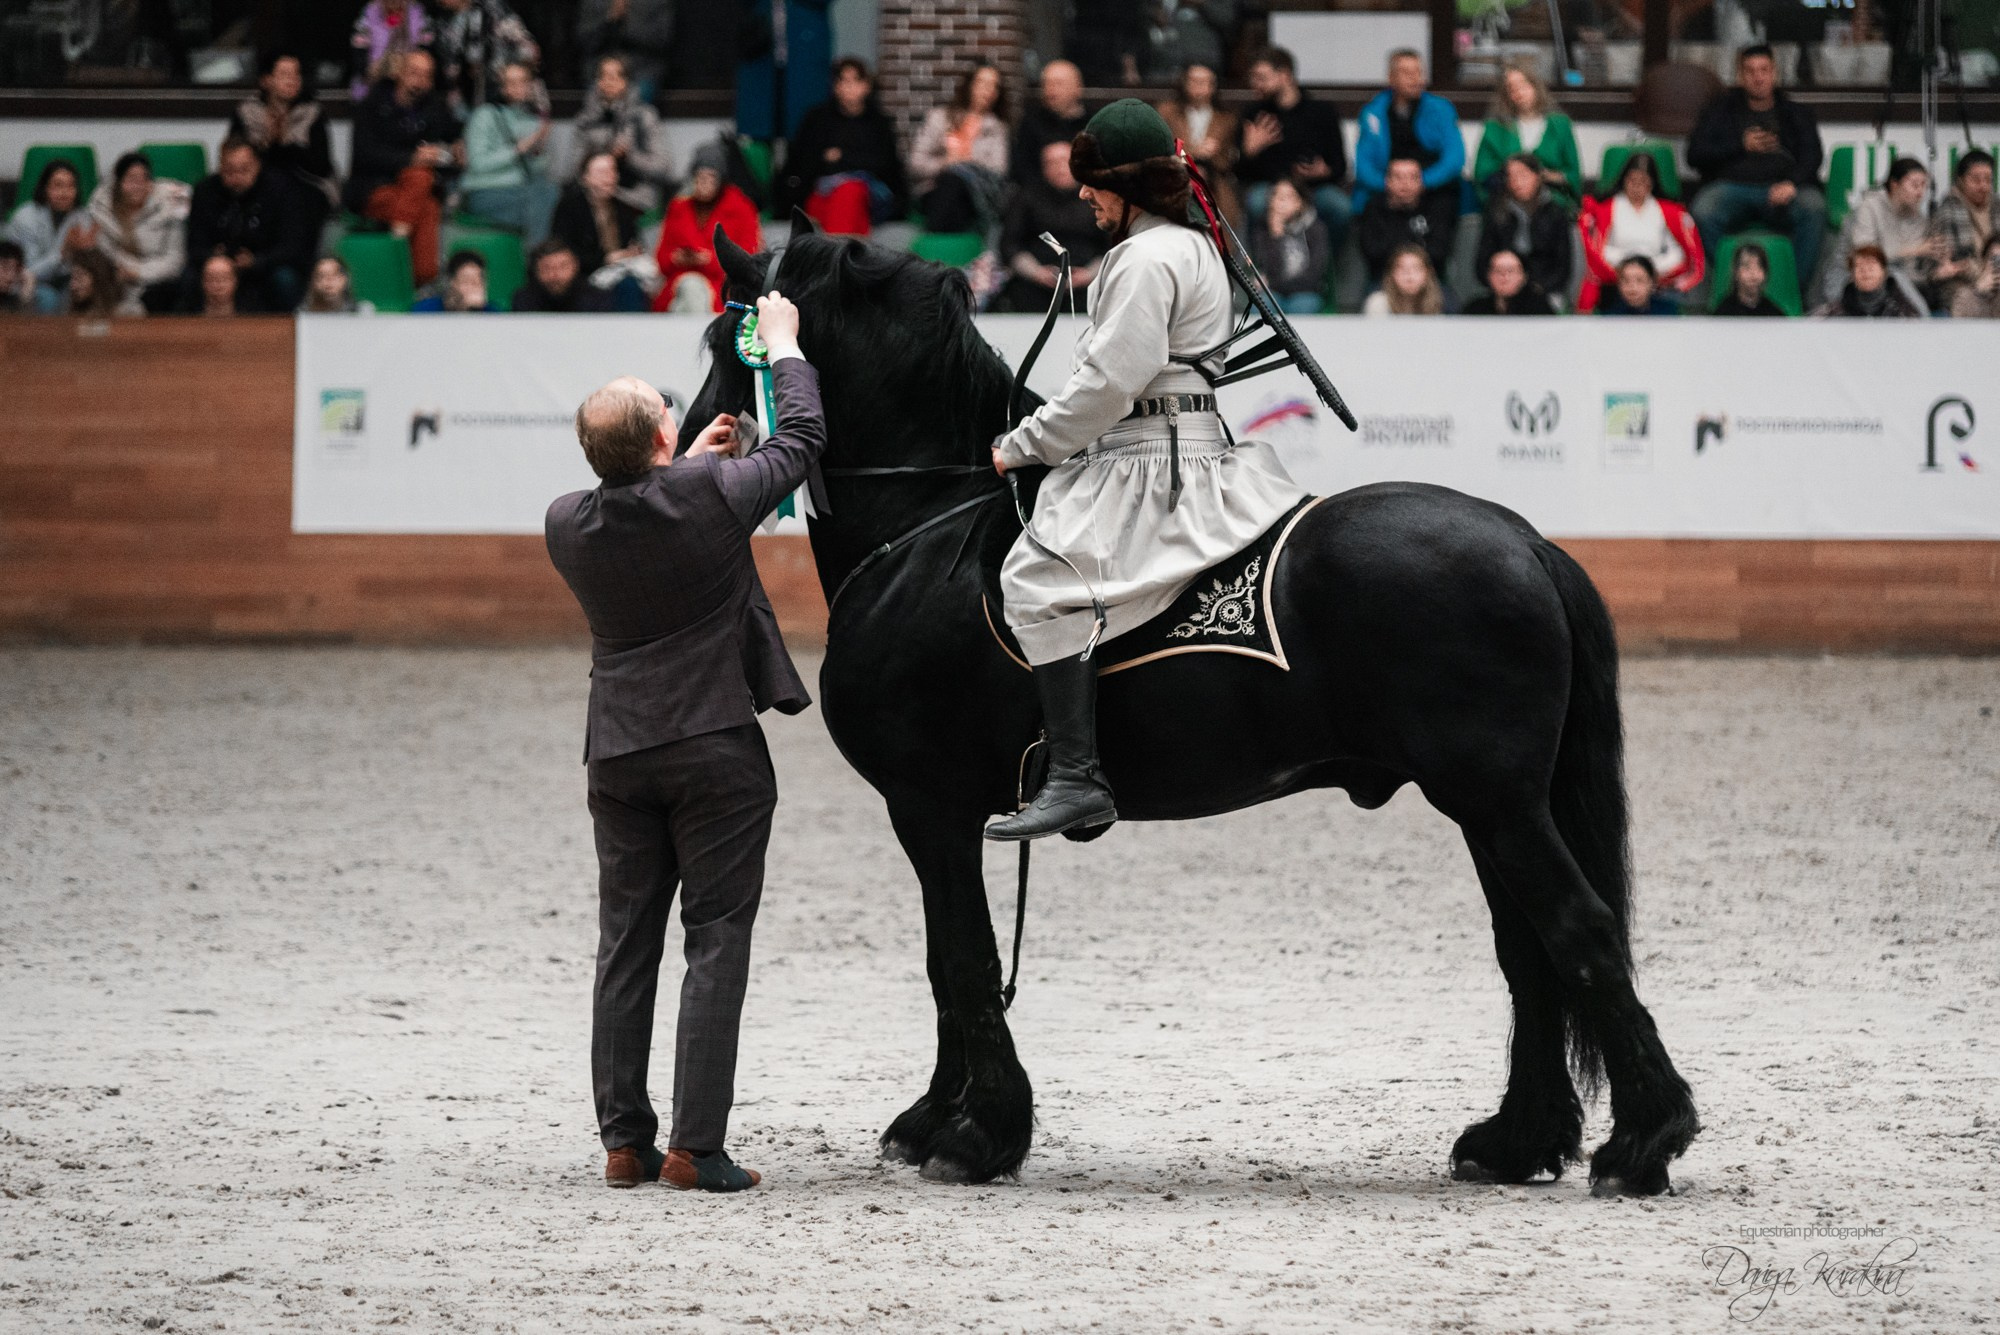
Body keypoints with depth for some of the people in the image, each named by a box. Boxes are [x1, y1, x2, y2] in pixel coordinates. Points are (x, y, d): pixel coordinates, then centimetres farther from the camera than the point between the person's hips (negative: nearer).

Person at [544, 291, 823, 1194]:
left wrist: (692, 463, 29)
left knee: (625, 948, 11)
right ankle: (696, 1146, -7)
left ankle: (624, 1140, 11)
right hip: (716, 747, -4)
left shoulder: (568, 525, -3)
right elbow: (802, 436, 1)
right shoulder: (711, 499, -15)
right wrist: (783, 344, 15)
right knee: (717, 942, -1)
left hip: (618, 754, 4)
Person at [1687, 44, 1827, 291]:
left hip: (1783, 188, 0)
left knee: (1813, 207, -35)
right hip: (1732, 185, 0)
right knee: (1703, 212, -36)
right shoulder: (1720, 111, 24)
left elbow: (1811, 159, 9)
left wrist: (1792, 184, -13)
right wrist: (1741, 146, 0)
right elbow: (1696, 154, 12)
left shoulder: (1796, 115, 24)